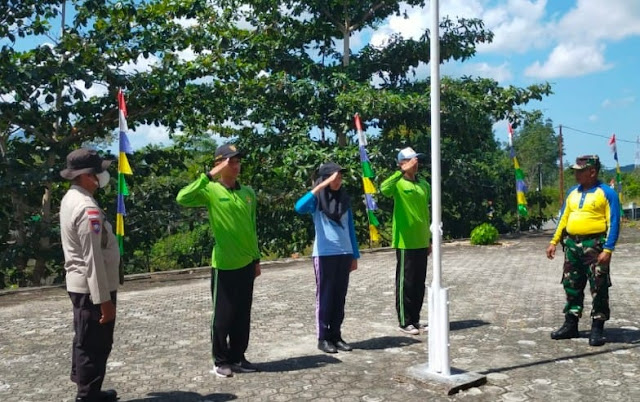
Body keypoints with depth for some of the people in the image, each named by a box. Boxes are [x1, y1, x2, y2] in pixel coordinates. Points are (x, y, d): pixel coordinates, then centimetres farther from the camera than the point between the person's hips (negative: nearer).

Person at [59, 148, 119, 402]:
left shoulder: (70, 199, 9)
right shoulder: (87, 208, -22)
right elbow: (93, 259, -25)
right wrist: (104, 299, -22)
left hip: (78, 284, 10)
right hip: (92, 287, -10)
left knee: (85, 341, 20)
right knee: (95, 345, 1)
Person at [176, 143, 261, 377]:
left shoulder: (248, 193, 9)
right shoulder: (211, 191, -8)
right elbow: (182, 199, -27)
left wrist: (257, 258, 15)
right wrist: (209, 176, -26)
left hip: (246, 264, 5)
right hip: (224, 265, -5)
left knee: (243, 315, 12)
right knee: (223, 316, 3)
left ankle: (238, 358, 25)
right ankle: (221, 361, 18)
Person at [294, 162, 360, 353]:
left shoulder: (344, 199, 9)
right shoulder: (318, 200, -5)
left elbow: (350, 229, 13)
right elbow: (299, 207, -28)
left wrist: (355, 255, 12)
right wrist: (321, 186, -29)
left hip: (344, 254, 5)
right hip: (324, 255, -4)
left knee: (339, 297, 10)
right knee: (325, 296, 3)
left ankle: (336, 336, 20)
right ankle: (323, 338, 12)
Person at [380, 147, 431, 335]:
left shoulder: (424, 184, 11)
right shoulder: (398, 183, -8)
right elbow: (383, 189, -32)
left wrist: (429, 239, 17)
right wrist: (402, 172, -33)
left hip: (421, 242, 7)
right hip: (405, 242, -6)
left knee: (419, 283, 12)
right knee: (405, 283, 0)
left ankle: (415, 319, 23)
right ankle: (405, 322, 10)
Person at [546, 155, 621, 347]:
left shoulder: (606, 193, -6)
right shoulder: (572, 192, 13)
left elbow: (613, 223, -10)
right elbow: (563, 217, 17)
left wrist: (608, 249, -18)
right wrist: (554, 241, 11)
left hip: (594, 246, -6)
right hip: (572, 245, 6)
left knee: (599, 289, 1)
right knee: (571, 286, 12)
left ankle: (597, 329, 10)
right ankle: (570, 325, 22)